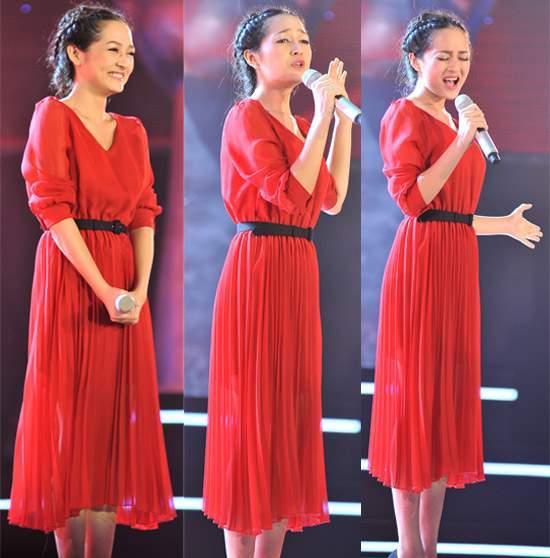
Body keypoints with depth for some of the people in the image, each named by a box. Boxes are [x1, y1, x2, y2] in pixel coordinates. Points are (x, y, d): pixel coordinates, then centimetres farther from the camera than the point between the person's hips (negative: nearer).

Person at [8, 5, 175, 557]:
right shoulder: (53, 116, -2)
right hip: (71, 278, -6)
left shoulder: (133, 130, 16)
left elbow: (144, 213, 10)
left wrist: (141, 289, -6)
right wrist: (103, 289, -17)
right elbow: (53, 208, -10)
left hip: (125, 283, 6)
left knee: (115, 412, 5)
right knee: (71, 410, -3)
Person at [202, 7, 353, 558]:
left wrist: (343, 119, 11)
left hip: (299, 272, 8)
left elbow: (332, 199, 10)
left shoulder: (299, 123, 17)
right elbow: (290, 195, -19)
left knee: (290, 407, 9)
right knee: (254, 408, -5)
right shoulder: (247, 117, -8)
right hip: (258, 268, -8)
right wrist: (322, 116, -15)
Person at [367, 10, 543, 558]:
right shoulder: (405, 114, -6)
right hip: (420, 264, -9)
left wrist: (505, 224, 30)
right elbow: (412, 199, -18)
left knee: (448, 393, 10)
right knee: (415, 394, -4)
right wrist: (462, 143, -19)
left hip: (457, 264, 9)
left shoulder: (454, 119, 19)